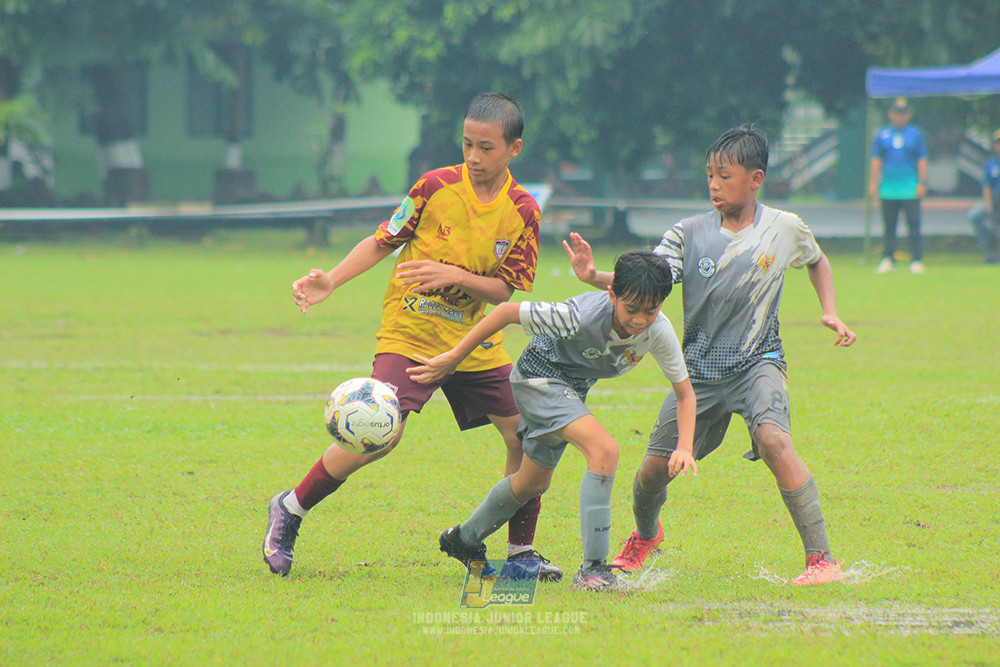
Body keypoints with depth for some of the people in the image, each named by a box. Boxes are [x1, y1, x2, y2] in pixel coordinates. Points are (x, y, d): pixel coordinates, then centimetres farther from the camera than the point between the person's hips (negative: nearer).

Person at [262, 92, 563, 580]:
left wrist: (455, 276, -22)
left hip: (475, 343, 4)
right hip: (409, 334, -4)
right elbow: (383, 241, 1)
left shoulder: (523, 211, -3)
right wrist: (330, 281, -10)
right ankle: (289, 510, -4)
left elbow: (502, 290, -4)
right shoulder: (436, 187, -8)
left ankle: (521, 550, 18)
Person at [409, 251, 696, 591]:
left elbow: (684, 393, -9)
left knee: (533, 483, 24)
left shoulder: (658, 331, -23)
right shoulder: (582, 316, -37)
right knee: (605, 449, -28)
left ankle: (464, 539, 49)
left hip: (573, 389, 7)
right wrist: (453, 358, -21)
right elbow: (507, 311, -26)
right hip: (539, 376, -7)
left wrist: (684, 447, -25)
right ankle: (593, 569, -25)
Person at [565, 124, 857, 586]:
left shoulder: (784, 229, -1)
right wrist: (595, 277, -31)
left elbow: (817, 261, 21)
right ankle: (645, 534, 40)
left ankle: (821, 557, -23)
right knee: (655, 467, 2)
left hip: (757, 362, -2)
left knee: (773, 439, -30)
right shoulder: (690, 233, -3)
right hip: (700, 370, 2)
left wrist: (830, 313, 8)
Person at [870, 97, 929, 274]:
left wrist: (922, 183, -3)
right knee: (889, 226, 3)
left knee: (914, 225, -6)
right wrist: (873, 183, 3)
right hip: (888, 189, 2)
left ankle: (916, 261, -4)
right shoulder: (882, 134, 10)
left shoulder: (915, 134, 6)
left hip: (910, 190, -2)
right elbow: (876, 160, 11)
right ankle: (888, 260, 7)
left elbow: (922, 160, 5)